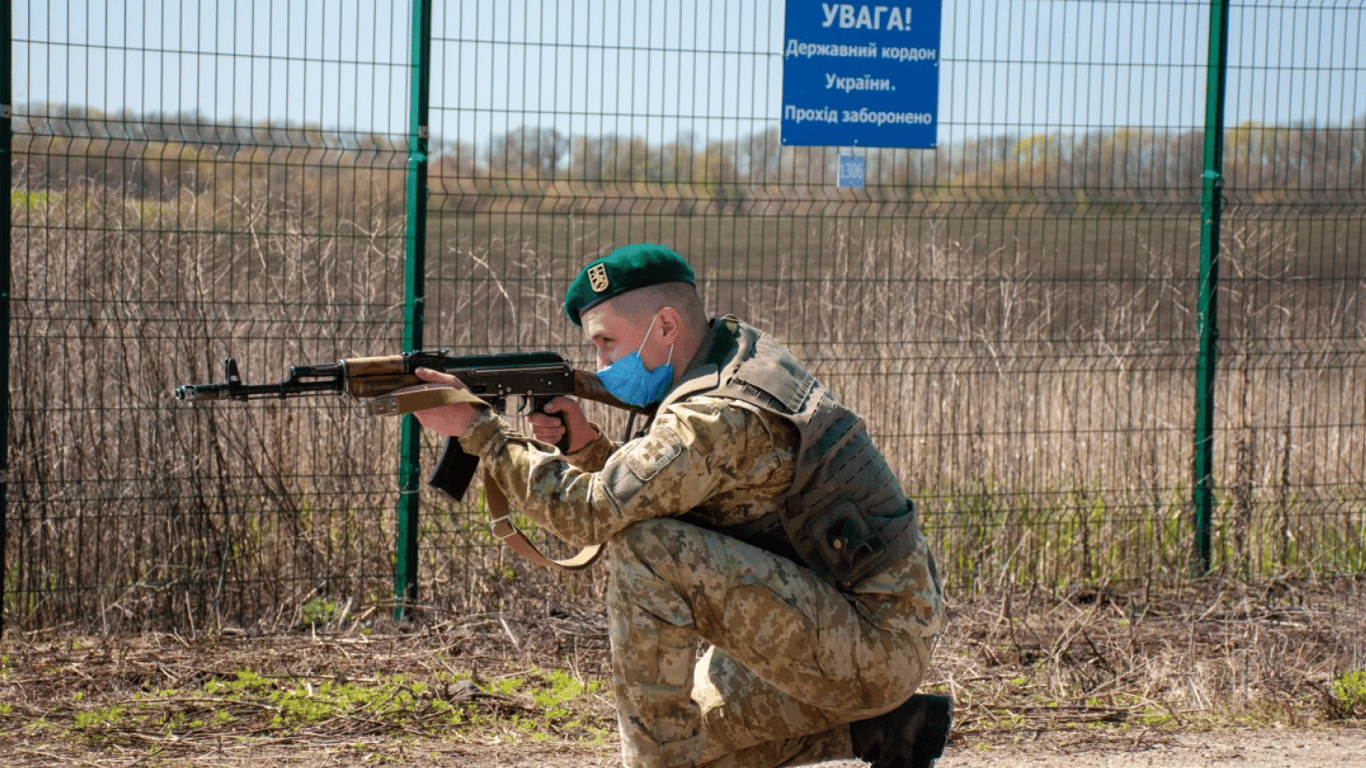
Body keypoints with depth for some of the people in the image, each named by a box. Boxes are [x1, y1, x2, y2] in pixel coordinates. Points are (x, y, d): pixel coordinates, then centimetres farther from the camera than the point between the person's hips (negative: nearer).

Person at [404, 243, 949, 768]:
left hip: (877, 644, -10)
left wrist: (477, 428, -17)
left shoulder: (723, 415, -21)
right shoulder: (741, 356, 10)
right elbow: (631, 498, 16)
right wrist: (583, 444, -2)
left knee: (650, 550, -20)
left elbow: (590, 513, -24)